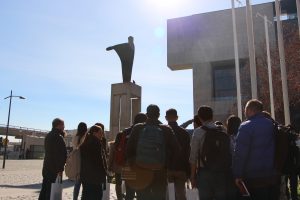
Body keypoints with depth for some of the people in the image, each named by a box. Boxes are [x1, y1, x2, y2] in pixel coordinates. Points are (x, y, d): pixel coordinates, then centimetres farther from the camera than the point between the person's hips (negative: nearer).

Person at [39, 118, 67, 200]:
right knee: (52, 191, -3)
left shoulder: (48, 135, 12)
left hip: (46, 167, 9)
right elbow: (62, 154, -21)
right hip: (55, 169, -9)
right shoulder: (59, 137, -16)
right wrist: (60, 169, -17)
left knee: (44, 189, 17)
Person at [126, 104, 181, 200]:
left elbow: (129, 149, -4)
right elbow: (176, 149, -7)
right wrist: (166, 165, 4)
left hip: (140, 173, 1)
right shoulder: (166, 130, -5)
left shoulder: (137, 128, -3)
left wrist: (133, 166, 6)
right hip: (160, 174, 0)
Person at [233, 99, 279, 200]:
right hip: (273, 174, 7)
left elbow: (240, 154, -19)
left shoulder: (246, 127, -15)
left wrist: (237, 175, -14)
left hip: (254, 176, -6)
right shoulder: (271, 124, 7)